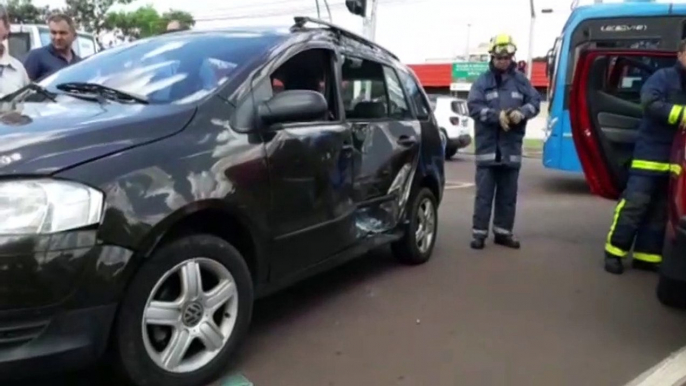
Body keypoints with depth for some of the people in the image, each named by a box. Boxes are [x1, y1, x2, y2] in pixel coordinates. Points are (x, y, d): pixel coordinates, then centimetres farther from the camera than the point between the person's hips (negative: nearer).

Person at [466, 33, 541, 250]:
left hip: (511, 146, 3)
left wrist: (521, 112, -16)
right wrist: (497, 116, -22)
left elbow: (535, 101, 5)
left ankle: (503, 232, 20)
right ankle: (479, 232, 5)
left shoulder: (521, 80, 9)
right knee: (484, 193, -1)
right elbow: (474, 106, -8)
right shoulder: (482, 81, 2)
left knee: (508, 194, 10)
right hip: (487, 145, -3)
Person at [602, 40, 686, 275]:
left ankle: (646, 256, 16)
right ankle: (614, 252, 1)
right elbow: (650, 103, -17)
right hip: (651, 154, -6)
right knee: (634, 205, -7)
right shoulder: (663, 77, 0)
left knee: (661, 210, 8)